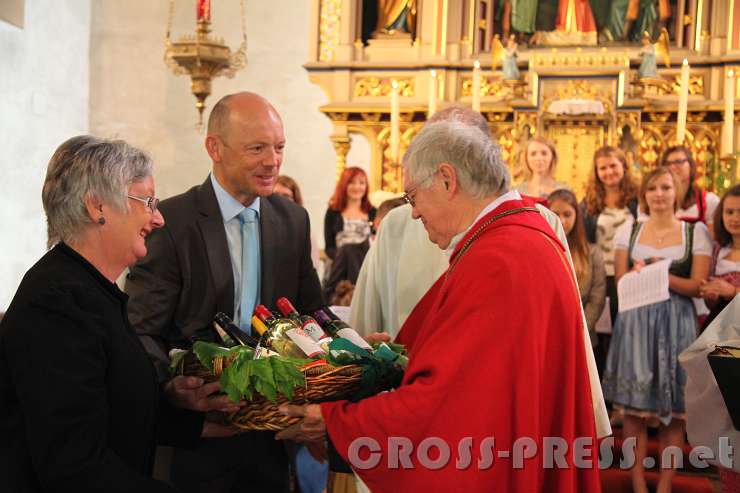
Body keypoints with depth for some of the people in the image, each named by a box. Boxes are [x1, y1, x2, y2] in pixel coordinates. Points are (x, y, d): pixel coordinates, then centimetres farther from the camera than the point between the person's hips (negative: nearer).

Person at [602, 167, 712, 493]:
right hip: (635, 323, 1)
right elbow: (621, 282, 7)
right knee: (634, 406, -1)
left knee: (674, 410, 0)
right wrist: (640, 275, -14)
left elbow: (698, 285, -2)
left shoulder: (696, 232, 4)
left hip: (676, 325, -1)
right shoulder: (628, 231, 10)